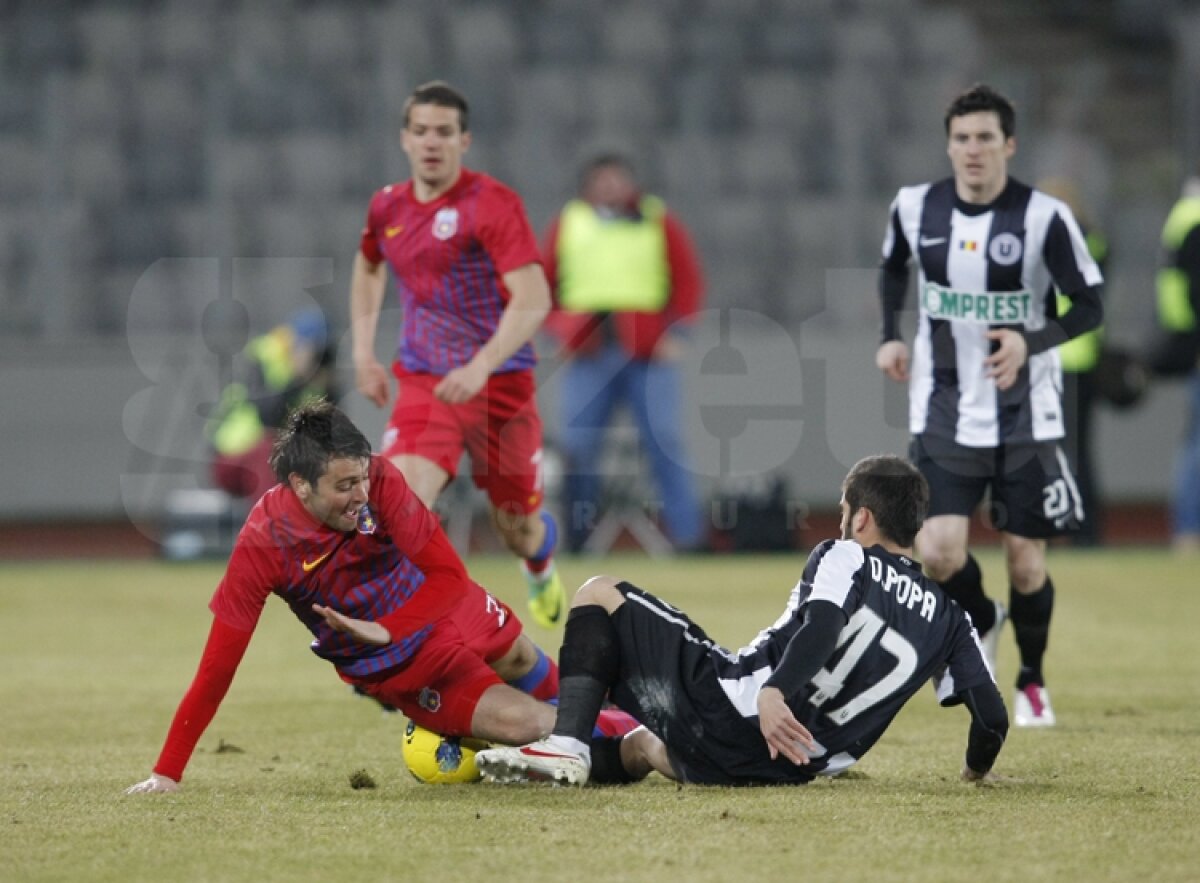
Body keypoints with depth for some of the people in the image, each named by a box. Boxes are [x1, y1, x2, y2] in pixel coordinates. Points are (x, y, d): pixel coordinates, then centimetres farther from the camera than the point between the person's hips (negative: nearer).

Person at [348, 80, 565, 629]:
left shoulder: (493, 204, -13)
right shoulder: (387, 207, 5)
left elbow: (533, 299, -22)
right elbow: (368, 267, 28)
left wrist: (481, 366, -34)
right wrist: (363, 352, 17)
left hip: (500, 383, -3)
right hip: (423, 385, 3)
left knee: (518, 530, 12)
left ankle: (541, 565, 50)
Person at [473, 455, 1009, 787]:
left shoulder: (844, 557, 0)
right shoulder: (948, 617, 13)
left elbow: (821, 627, -20)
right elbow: (992, 715, 6)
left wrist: (774, 693, -35)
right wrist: (978, 769, 26)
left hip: (726, 703, -6)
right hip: (782, 772, 7)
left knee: (599, 596, 10)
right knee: (643, 745, 40)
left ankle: (567, 746, -5)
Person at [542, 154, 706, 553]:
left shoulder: (660, 224, 9)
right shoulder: (568, 224, 13)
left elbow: (689, 281, 6)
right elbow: (542, 283, 15)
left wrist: (675, 333, -6)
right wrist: (560, 329, 0)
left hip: (649, 351, -1)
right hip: (588, 352, 2)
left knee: (664, 441, -8)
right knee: (577, 443, -2)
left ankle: (688, 534, -7)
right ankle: (577, 538, 8)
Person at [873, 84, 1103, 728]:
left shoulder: (1044, 218, -13)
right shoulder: (915, 208, -2)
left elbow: (1089, 306, -7)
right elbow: (894, 266, 20)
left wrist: (1031, 342, -24)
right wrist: (889, 337, 6)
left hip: (1025, 418, -2)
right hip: (943, 415, 2)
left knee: (1026, 564, 3)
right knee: (938, 553, -13)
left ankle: (1032, 681, 30)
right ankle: (981, 622, 22)